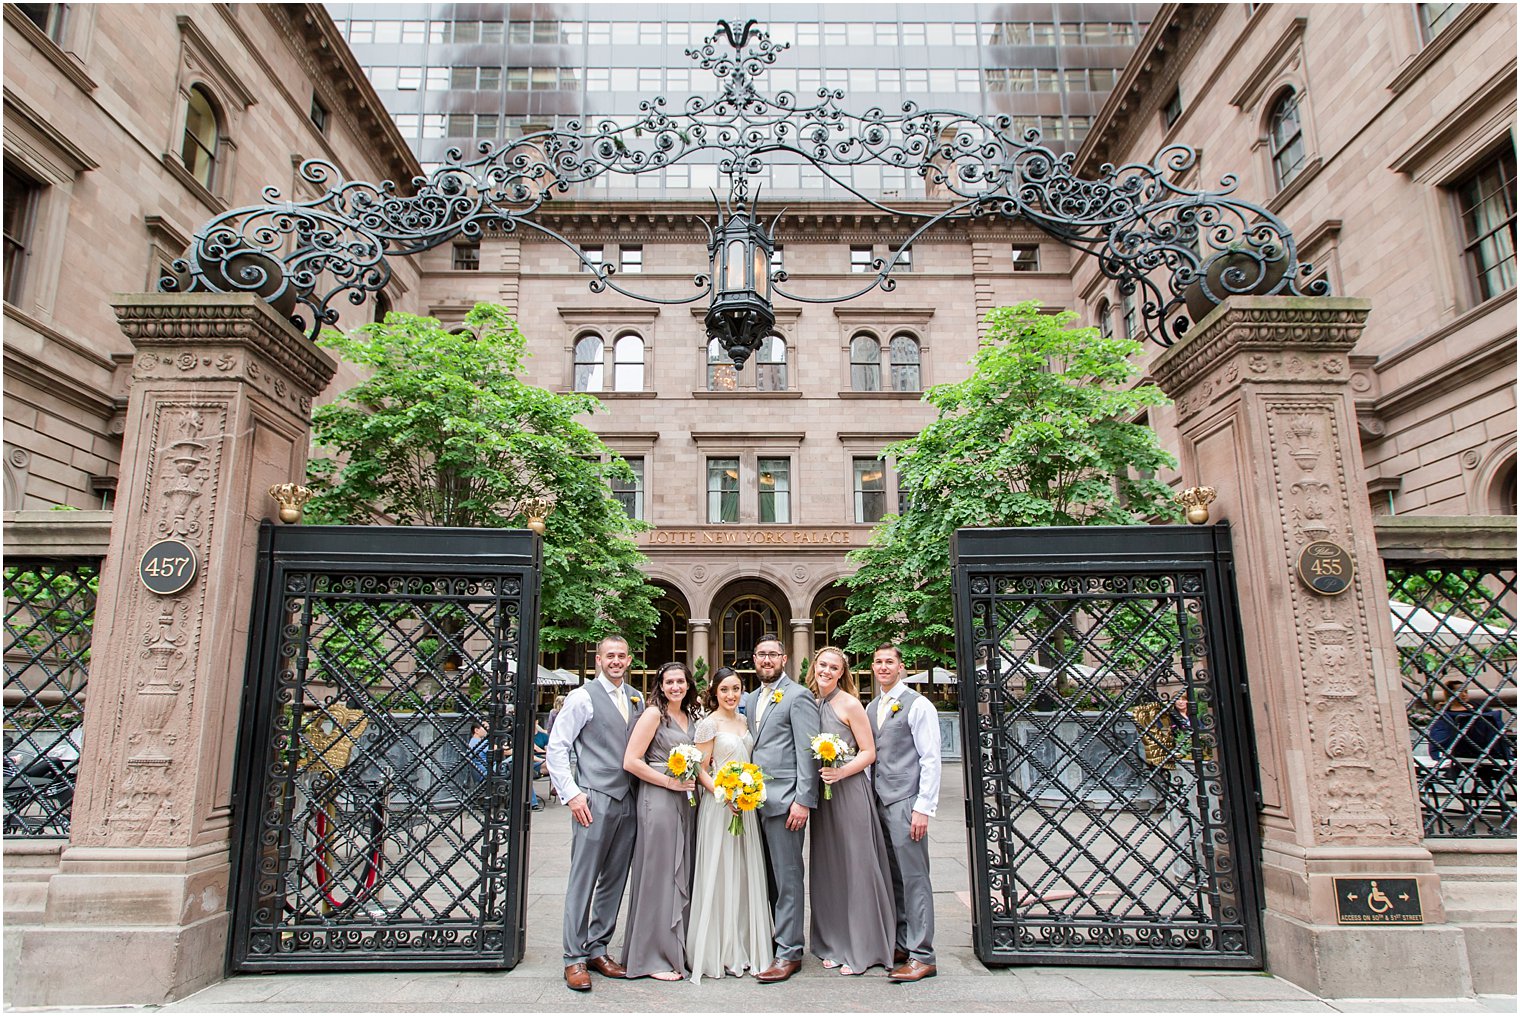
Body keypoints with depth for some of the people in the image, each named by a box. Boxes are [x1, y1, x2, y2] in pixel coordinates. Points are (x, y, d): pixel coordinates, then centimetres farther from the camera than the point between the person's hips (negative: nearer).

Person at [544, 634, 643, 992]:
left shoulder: (637, 700, 12)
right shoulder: (583, 697, -5)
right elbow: (556, 747, -7)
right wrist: (571, 794, -12)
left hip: (628, 801, 6)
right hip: (594, 801, -6)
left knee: (614, 881, 12)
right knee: (583, 880, -1)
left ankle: (597, 949, 25)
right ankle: (575, 958, 10)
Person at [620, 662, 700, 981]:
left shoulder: (690, 717, 14)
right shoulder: (654, 714, -8)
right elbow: (631, 761, -14)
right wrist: (670, 782, -14)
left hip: (686, 801, 7)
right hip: (658, 799, -7)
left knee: (682, 874, 12)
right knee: (659, 874, -2)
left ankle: (677, 949, 24)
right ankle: (654, 958, 10)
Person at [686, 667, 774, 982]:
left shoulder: (743, 720, 11)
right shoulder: (709, 723, -9)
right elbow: (700, 769, -11)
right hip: (718, 803, -7)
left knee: (745, 874, 11)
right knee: (720, 875, 0)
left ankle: (744, 947, 22)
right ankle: (719, 952, 11)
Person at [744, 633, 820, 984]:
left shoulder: (798, 696, -6)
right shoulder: (751, 700, 17)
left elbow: (808, 753, -11)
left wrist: (803, 800, -16)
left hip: (784, 800, -7)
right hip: (755, 799, 7)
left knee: (787, 876, -1)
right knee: (766, 875, 12)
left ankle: (789, 952, 8)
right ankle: (768, 940, 23)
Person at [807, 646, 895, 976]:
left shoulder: (849, 704, -9)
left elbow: (868, 752, -9)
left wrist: (841, 771, -22)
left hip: (849, 791, -6)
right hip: (821, 793, 6)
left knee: (856, 867, 1)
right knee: (827, 868, 11)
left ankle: (863, 949, 13)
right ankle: (835, 944, 24)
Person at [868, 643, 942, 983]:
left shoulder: (917, 705, -7)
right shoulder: (871, 707, 15)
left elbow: (931, 760, -11)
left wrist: (923, 808, -15)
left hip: (906, 803, -7)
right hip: (879, 802, 7)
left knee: (914, 878, -3)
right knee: (891, 878, 12)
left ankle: (922, 955, 5)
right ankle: (901, 944, 22)